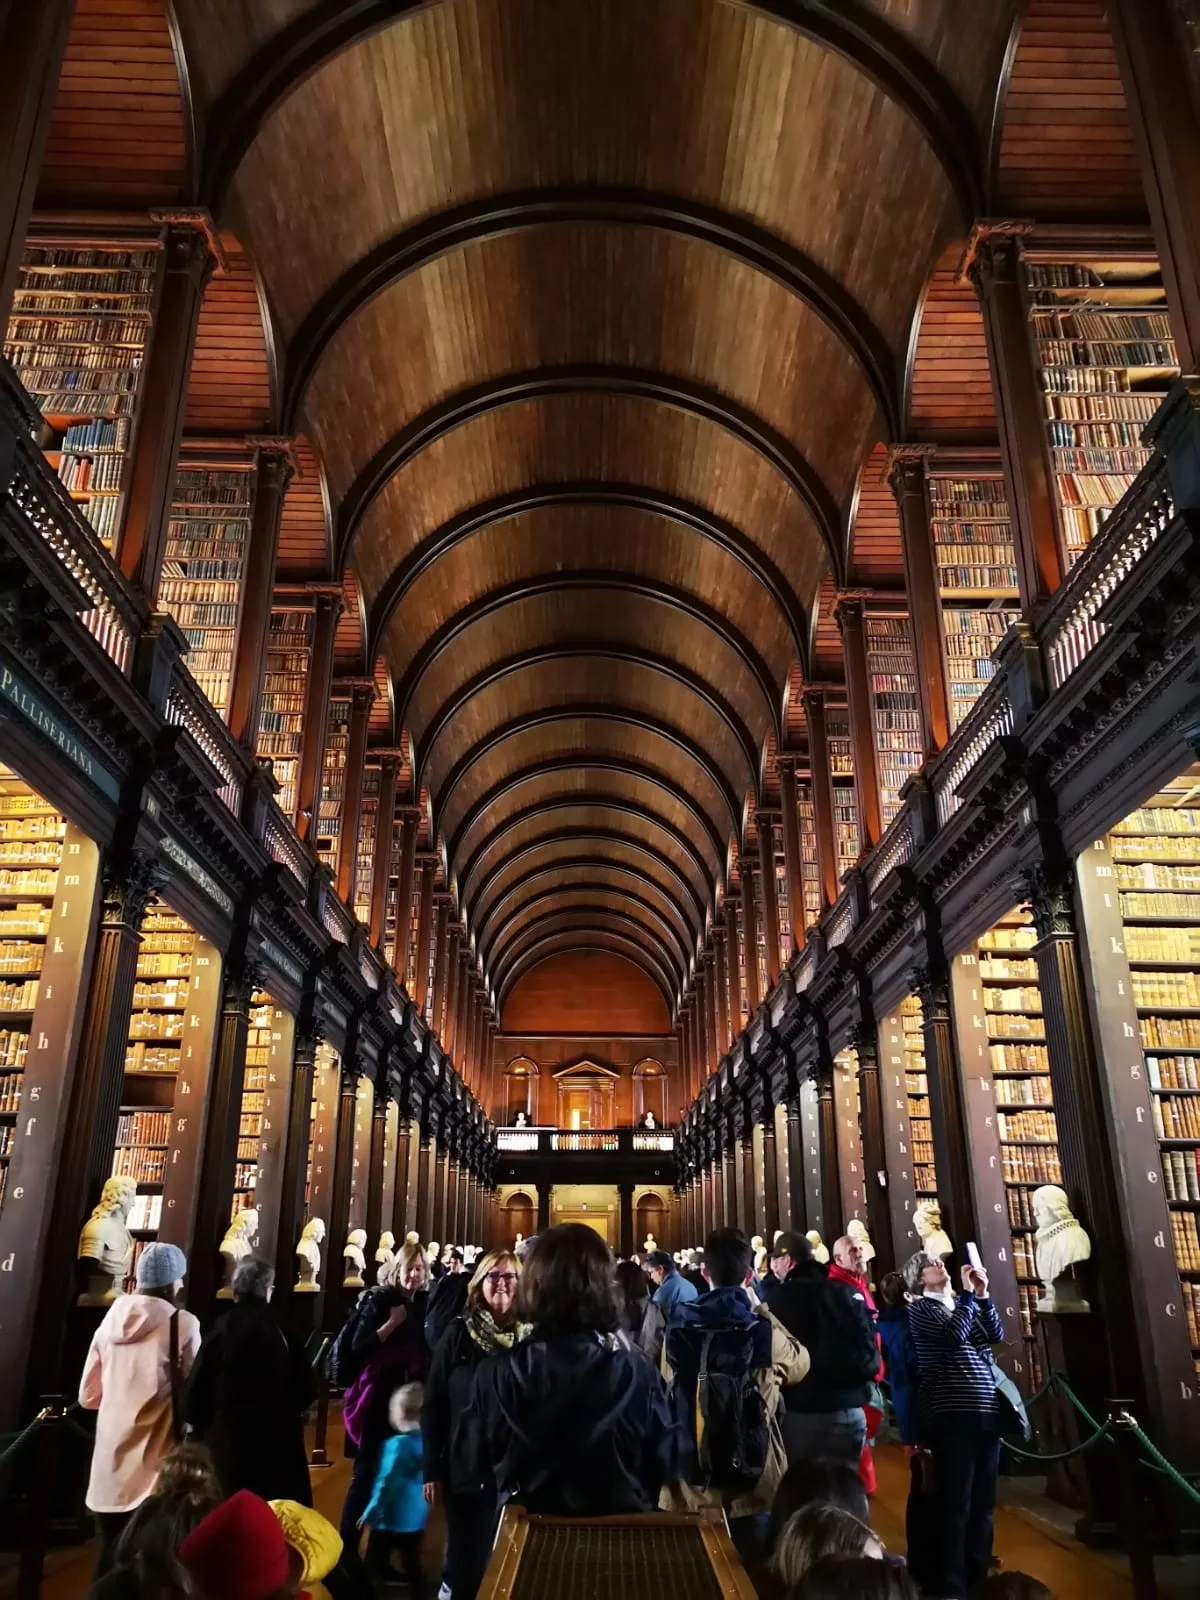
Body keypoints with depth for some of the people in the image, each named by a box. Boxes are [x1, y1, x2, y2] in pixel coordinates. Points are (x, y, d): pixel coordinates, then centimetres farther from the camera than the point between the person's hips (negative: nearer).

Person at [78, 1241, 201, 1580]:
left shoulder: (111, 1322, 4)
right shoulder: (181, 1323, -9)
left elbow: (88, 1396, 13)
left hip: (110, 1462, 5)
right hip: (154, 1462, -4)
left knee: (109, 1557, 14)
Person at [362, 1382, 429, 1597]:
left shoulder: (396, 1445, -21)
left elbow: (385, 1483, -18)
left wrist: (370, 1512, -7)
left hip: (391, 1519, -5)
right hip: (416, 1518, 6)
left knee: (376, 1564, 12)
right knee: (413, 1565, 16)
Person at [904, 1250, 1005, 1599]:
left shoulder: (963, 1303, 18)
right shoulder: (921, 1308, 0)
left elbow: (995, 1335, 8)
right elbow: (954, 1335, -16)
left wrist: (982, 1295, -2)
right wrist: (968, 1293, -9)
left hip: (986, 1410, 7)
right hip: (953, 1413, -6)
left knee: (983, 1499, 12)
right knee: (955, 1500, -5)